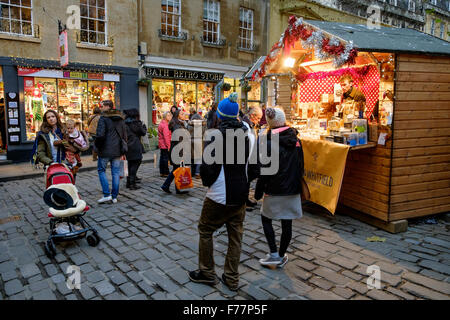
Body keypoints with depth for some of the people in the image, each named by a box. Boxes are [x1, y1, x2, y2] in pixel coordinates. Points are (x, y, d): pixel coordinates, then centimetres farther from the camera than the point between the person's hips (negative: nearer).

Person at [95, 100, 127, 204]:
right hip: (117, 150, 6)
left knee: (101, 170, 9)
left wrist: (98, 146, -4)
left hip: (105, 150, -5)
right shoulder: (120, 119, 11)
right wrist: (122, 150, 17)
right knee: (116, 172, 9)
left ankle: (107, 194, 1)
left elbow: (100, 134, -20)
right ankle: (114, 196, 13)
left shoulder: (103, 118, -10)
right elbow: (124, 135, 14)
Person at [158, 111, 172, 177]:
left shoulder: (161, 123, 16)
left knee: (162, 157, 12)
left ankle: (162, 172, 18)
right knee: (166, 158, -6)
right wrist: (168, 145, -19)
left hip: (161, 144, 10)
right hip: (165, 145, -10)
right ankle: (166, 173, -2)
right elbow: (166, 136, -21)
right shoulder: (165, 125, -16)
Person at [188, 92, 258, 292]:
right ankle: (232, 278, 24)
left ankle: (207, 273, 25)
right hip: (240, 195, 6)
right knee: (235, 235, 14)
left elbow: (209, 166, -18)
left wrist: (207, 182, 2)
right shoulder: (248, 134, 2)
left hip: (220, 196, -6)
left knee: (205, 230, 14)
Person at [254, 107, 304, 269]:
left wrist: (258, 192, -3)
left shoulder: (269, 143, -14)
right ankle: (281, 257, 24)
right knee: (287, 224, 11)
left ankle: (274, 255, 10)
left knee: (266, 219, 14)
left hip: (274, 191, -5)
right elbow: (301, 166, 11)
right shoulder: (296, 141, 4)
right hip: (293, 190, 5)